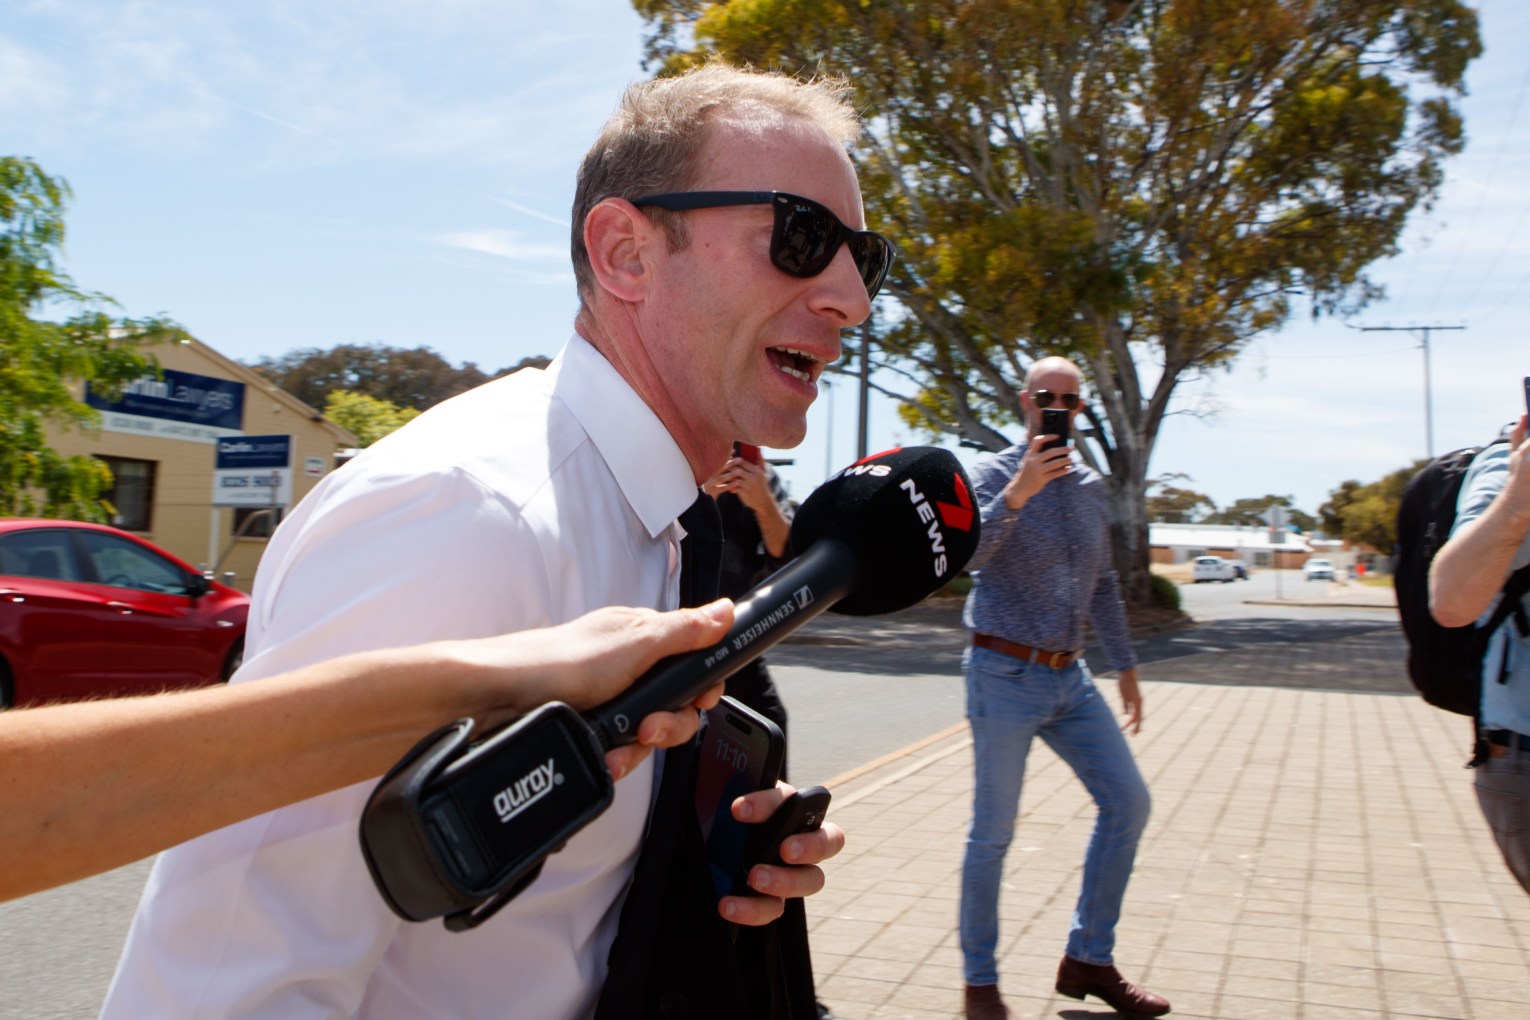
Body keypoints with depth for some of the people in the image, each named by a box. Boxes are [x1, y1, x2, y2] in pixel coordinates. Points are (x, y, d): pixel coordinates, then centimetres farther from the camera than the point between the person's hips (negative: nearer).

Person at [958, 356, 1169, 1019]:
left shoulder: (1090, 486, 12)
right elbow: (964, 556, -25)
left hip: (1069, 677, 7)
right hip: (1005, 675, -6)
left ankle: (1088, 960, 21)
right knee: (993, 832, 1)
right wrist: (1016, 494, -37)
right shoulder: (994, 475, -7)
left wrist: (1125, 664, 21)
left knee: (1128, 803, 6)